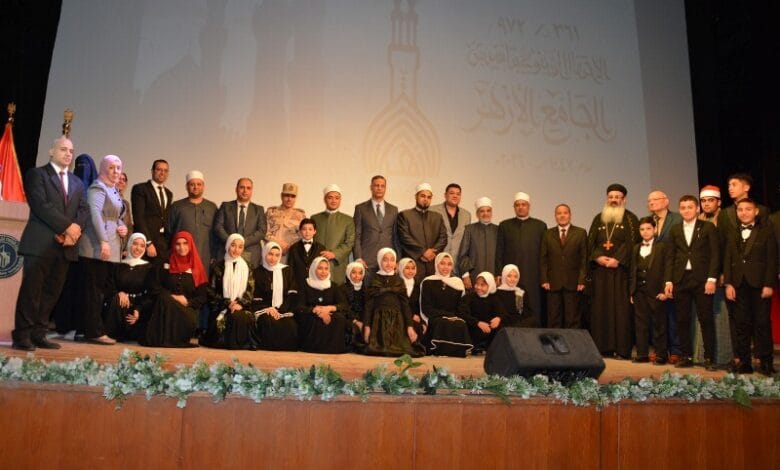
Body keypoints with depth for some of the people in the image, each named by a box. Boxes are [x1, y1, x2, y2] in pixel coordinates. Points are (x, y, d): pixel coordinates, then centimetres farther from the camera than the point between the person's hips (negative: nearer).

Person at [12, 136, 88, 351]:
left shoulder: (77, 182, 22)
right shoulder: (37, 174, 3)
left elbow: (84, 210, 11)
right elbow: (40, 205, -10)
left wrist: (75, 230, -9)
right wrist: (67, 225, -15)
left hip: (66, 245, 6)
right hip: (41, 243, -5)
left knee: (52, 292, 5)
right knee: (31, 290, -5)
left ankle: (38, 335, 11)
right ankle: (21, 336, -1)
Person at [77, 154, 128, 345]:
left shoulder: (114, 191, 20)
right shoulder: (98, 188, -7)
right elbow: (95, 213, -19)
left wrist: (123, 227, 6)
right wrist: (103, 241, -26)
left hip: (110, 248, 9)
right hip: (97, 246, -9)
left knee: (101, 289, 9)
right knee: (94, 289, -6)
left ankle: (93, 330, 12)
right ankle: (95, 332, -5)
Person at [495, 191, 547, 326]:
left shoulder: (540, 226, 10)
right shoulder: (504, 225, 12)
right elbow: (499, 253, 8)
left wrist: (543, 277, 0)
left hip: (533, 279, 0)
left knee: (534, 314, -2)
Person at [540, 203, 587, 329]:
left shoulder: (581, 233, 5)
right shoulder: (548, 234, 10)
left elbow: (584, 259, 2)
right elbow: (543, 259, 7)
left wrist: (582, 280, -6)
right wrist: (544, 280, -2)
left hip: (573, 283, -1)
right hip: (553, 283, 1)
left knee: (572, 319, 2)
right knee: (553, 320, 3)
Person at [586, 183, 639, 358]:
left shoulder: (630, 219, 6)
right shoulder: (599, 218, 17)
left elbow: (631, 242, -5)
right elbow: (590, 241, 10)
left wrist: (617, 259, -15)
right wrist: (598, 257, -7)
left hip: (620, 269, -4)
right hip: (599, 269, 4)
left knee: (620, 307, -6)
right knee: (599, 307, 1)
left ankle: (622, 349, -4)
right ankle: (602, 347, 4)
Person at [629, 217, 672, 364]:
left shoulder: (663, 247, -1)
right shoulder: (636, 249, 15)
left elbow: (668, 269, -7)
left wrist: (664, 290, -14)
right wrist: (632, 291, 9)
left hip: (656, 291, -5)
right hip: (639, 291, 5)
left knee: (659, 324, 2)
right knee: (641, 324, 8)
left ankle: (661, 355, 7)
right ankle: (642, 354, 14)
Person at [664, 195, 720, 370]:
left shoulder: (708, 227, 4)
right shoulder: (674, 230, 13)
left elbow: (715, 254, -1)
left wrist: (712, 278, -11)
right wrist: (669, 281, 4)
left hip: (702, 279, -3)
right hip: (681, 280, 3)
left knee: (706, 320, -3)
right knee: (682, 321, 4)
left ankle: (709, 358, 3)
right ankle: (686, 356, 12)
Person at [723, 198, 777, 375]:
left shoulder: (766, 231, 5)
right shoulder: (733, 235, 16)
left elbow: (772, 259, -2)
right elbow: (728, 260, 11)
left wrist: (769, 284, -10)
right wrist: (728, 283, 0)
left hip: (759, 284, -3)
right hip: (739, 285, 3)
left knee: (762, 324, -2)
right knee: (742, 325, 3)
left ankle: (766, 362, 3)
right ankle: (744, 362, 6)